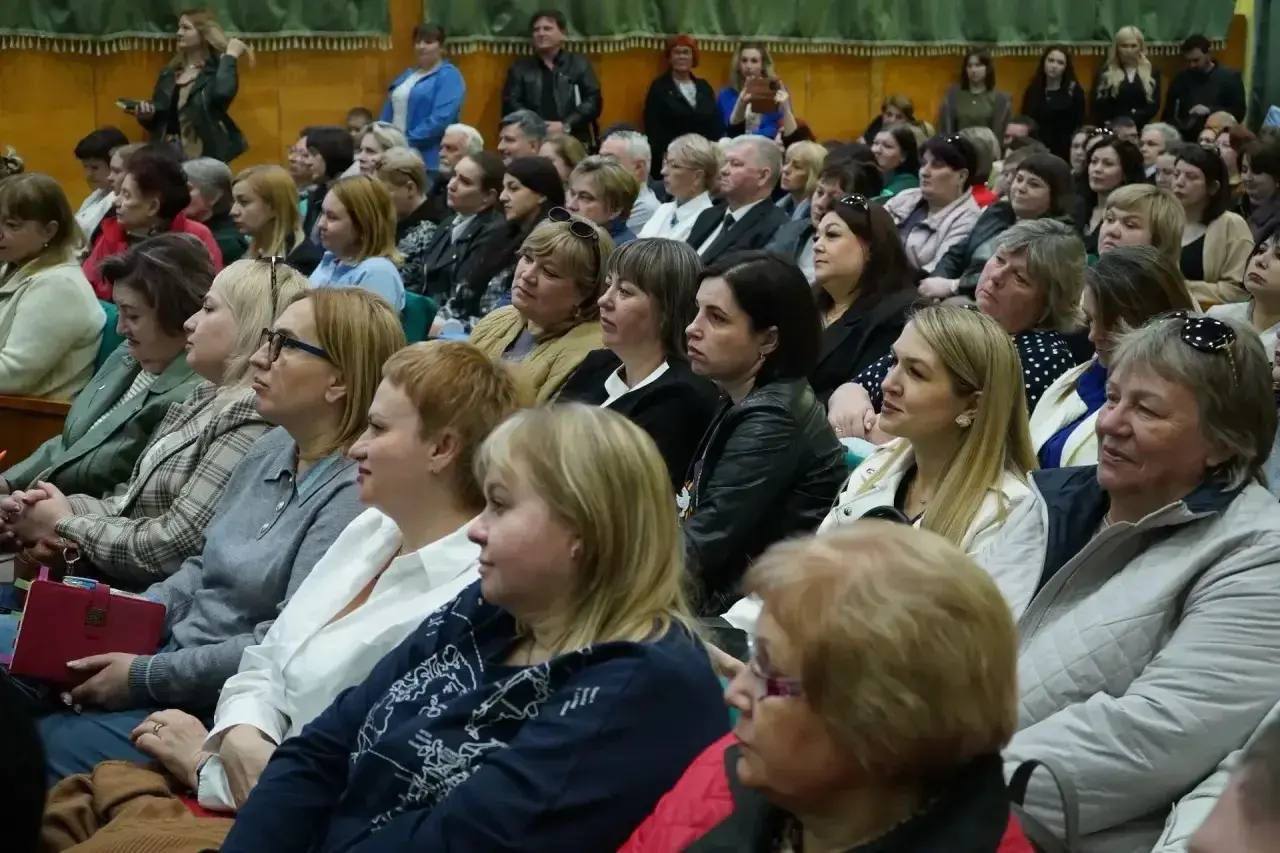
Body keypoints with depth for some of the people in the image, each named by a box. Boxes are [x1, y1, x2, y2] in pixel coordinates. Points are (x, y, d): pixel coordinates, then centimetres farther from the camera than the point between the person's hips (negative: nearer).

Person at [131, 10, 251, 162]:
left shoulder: (216, 71, -4)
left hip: (204, 156, -6)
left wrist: (231, 55, -18)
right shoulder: (170, 73, 16)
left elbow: (222, 93, -29)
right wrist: (146, 114, 0)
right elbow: (156, 120, 23)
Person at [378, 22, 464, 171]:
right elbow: (388, 113, 20)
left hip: (428, 160, -7)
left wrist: (408, 141, -20)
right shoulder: (407, 75, 19)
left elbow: (441, 119, -18)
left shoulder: (449, 76, -5)